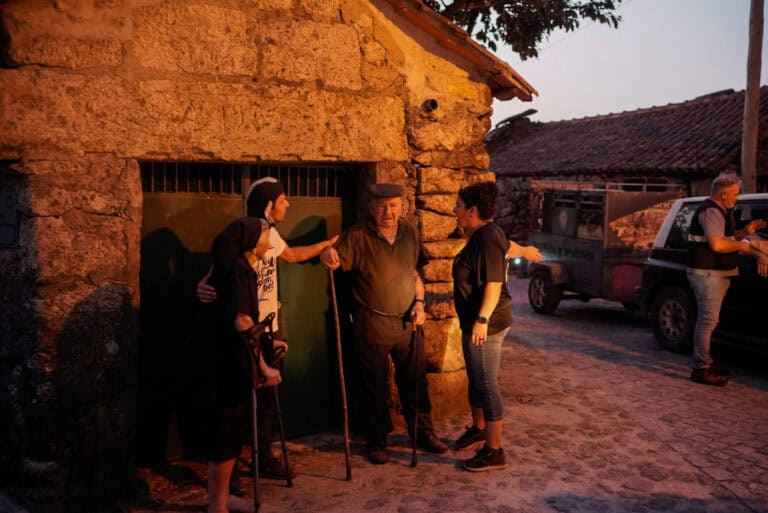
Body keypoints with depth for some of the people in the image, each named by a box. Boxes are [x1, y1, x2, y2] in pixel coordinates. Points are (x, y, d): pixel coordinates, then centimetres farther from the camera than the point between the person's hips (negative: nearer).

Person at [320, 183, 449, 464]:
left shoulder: (409, 233, 6)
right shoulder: (358, 235, -10)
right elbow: (336, 259, -18)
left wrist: (419, 302, 3)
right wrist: (328, 256, -42)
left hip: (407, 322, 4)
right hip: (372, 323, -4)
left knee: (415, 380, 14)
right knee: (374, 385, 7)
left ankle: (423, 432, 31)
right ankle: (376, 441, 23)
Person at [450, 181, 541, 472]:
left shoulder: (486, 239, -20)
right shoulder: (485, 233, 10)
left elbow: (494, 284, -25)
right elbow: (507, 247, 31)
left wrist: (482, 319, -31)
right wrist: (525, 251, 51)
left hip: (486, 325, -10)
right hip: (475, 322, 10)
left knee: (486, 384, -4)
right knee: (476, 379, 22)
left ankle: (494, 452, 4)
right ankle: (478, 429, 41)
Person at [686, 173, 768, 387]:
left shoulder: (720, 212, 17)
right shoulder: (711, 212, -17)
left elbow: (725, 238, 26)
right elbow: (717, 244, -27)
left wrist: (745, 232, 11)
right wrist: (741, 245, -12)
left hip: (716, 273, 11)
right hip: (707, 273, -11)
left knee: (707, 320, 17)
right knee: (708, 320, -9)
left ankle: (704, 361, 26)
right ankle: (701, 369, -4)